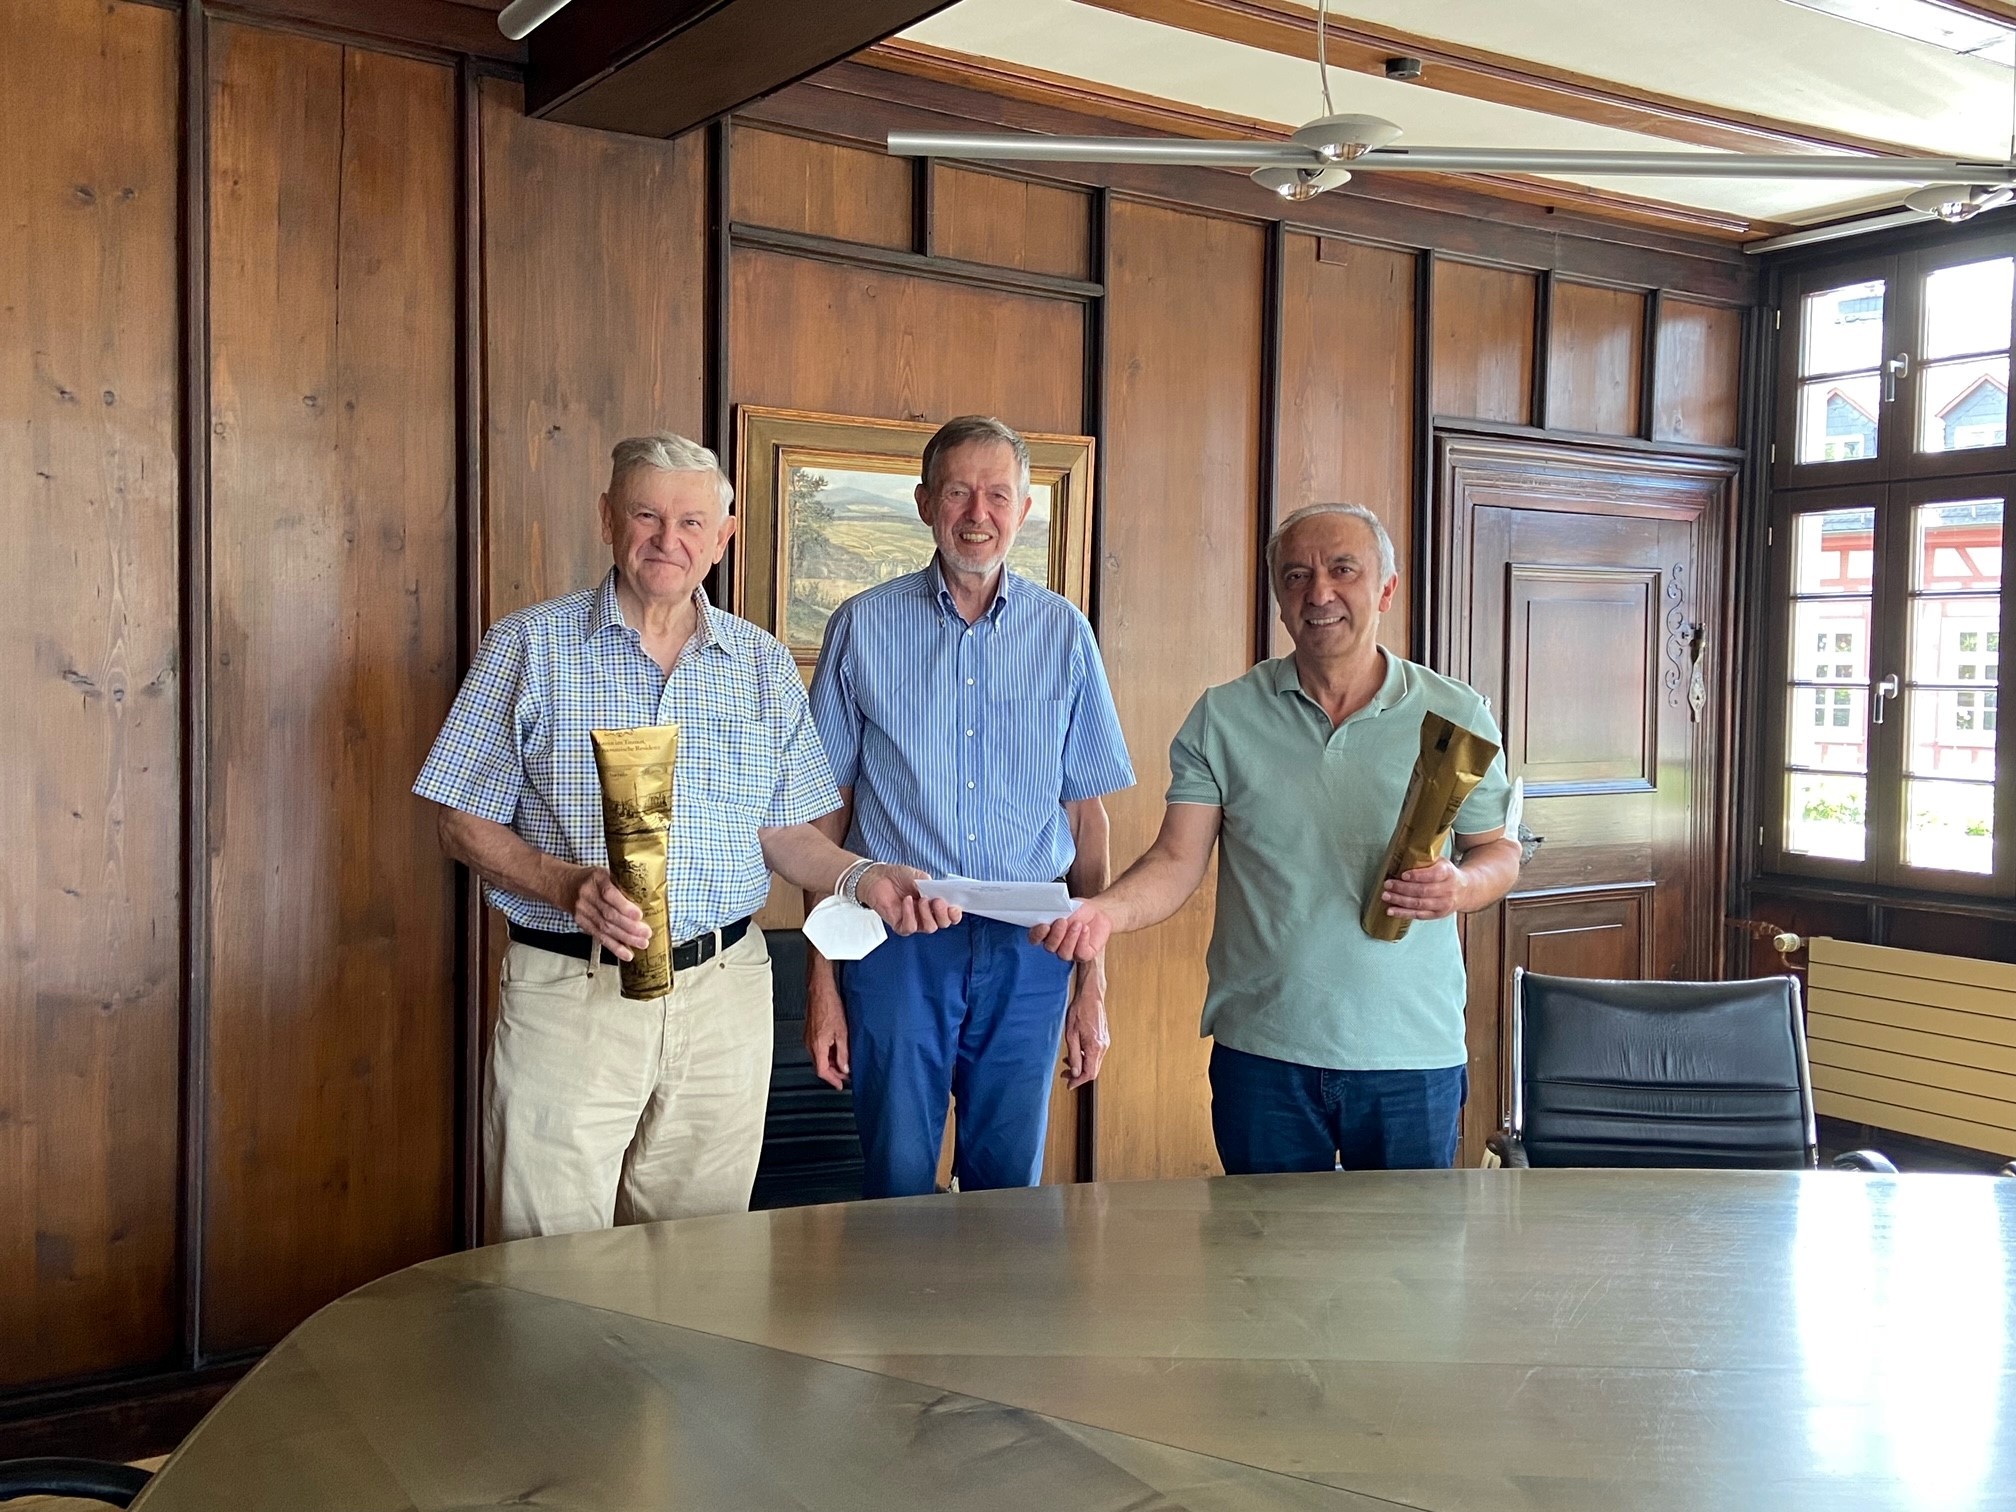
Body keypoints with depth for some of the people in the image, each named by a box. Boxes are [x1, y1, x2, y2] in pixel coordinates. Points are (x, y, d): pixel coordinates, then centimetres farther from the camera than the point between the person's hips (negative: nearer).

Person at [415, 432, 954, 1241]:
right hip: (568, 993, -2)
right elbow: (466, 826, 0)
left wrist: (860, 876, -7)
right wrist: (571, 886, -18)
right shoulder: (529, 645, 0)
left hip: (723, 993, 3)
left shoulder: (763, 663, 9)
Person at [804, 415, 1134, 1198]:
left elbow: (1086, 817, 6)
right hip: (897, 946, -1)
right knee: (899, 1186, 5)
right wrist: (822, 982, -1)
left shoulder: (1064, 633, 5)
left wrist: (1093, 983, 3)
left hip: (1026, 951, 1)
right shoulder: (863, 627, 2)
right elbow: (828, 814, 3)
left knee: (1011, 1186, 10)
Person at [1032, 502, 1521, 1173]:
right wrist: (1105, 910, -23)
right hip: (1261, 1052, 0)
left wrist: (1462, 886, -13)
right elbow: (1178, 859, -3)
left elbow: (1499, 850, 9)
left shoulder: (1456, 716, 2)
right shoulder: (1223, 718, 1)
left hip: (1415, 1055, 0)